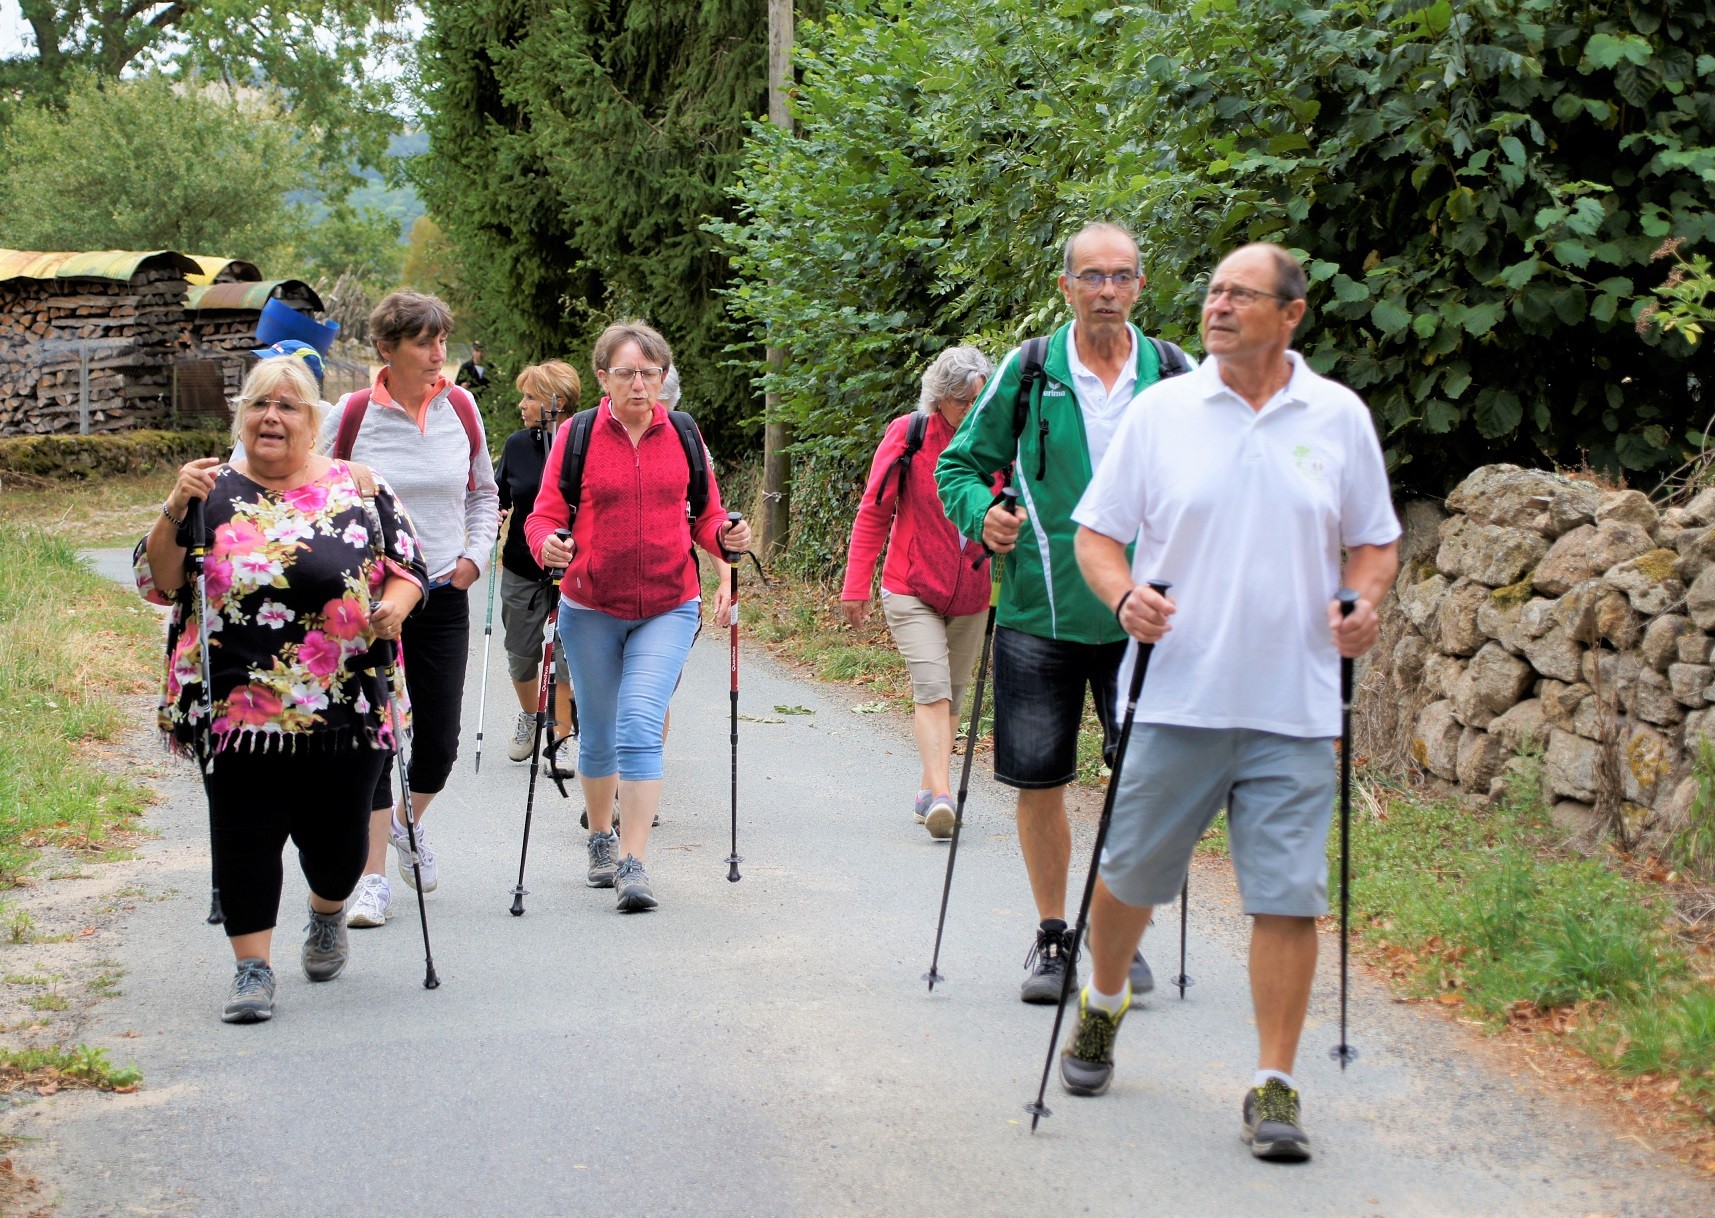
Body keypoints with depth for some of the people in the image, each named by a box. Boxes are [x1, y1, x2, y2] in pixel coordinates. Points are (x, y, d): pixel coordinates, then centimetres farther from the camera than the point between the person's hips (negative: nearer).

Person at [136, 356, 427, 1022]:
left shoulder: (360, 488, 5)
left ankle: (327, 916, 40)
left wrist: (393, 605, -11)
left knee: (336, 834, 8)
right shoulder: (215, 492, 4)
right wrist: (177, 510, -15)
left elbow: (409, 567, 10)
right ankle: (253, 967, 10)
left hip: (344, 709, 0)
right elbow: (156, 582, -1)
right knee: (246, 836, -2)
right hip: (235, 709, 0)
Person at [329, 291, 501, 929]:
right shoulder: (353, 414, -8)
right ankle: (373, 878, 5)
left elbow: (484, 491, 16)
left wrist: (475, 554, 4)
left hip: (443, 593, 3)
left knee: (440, 738, 4)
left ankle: (411, 824, 35)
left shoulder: (459, 406, 2)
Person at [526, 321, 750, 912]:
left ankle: (634, 865, -15)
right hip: (591, 610, 1)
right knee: (598, 736, 12)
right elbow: (545, 514, -3)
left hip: (667, 608, 0)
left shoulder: (683, 436, 3)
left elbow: (706, 517, 9)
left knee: (641, 727, -15)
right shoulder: (576, 435, -2)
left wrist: (727, 536, -13)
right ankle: (600, 842, 35)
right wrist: (547, 543, -25)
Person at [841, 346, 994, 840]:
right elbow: (874, 511, -3)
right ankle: (940, 793, -23)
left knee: (952, 695, 11)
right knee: (932, 688, -17)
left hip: (970, 595, 4)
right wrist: (856, 585, -5)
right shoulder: (908, 433, -8)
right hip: (912, 590, -4)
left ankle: (929, 792, 23)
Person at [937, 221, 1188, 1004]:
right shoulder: (1028, 373, 1)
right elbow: (960, 462, 9)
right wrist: (980, 512, -11)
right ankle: (1051, 934, 20)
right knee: (1039, 781, 4)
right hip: (1039, 611, 0)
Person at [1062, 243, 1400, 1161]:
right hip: (1174, 697, 0)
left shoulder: (1339, 418, 5)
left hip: (1293, 707, 0)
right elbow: (1097, 531, 6)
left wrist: (1363, 601, -7)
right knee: (1130, 873, 11)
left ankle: (1274, 1088, 5)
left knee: (1288, 897, -3)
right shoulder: (1161, 410, 3)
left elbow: (1374, 542, 14)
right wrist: (1123, 593, -14)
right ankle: (1101, 1010, 39)